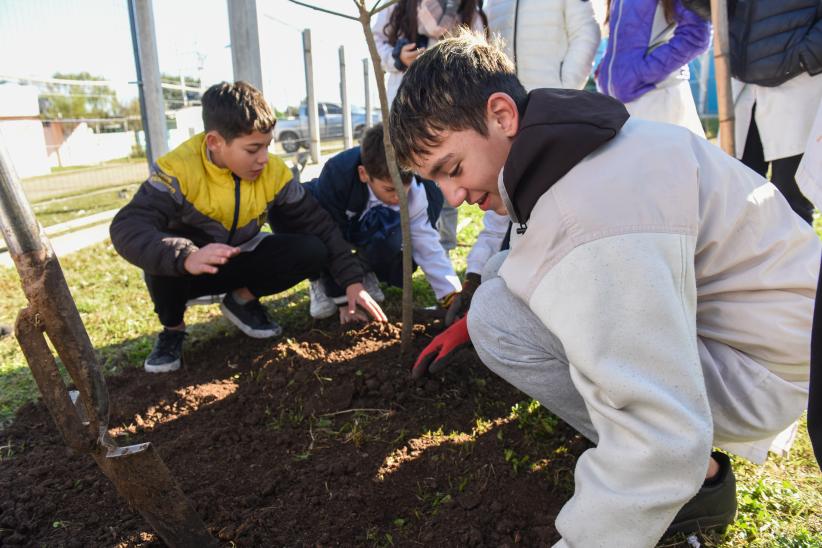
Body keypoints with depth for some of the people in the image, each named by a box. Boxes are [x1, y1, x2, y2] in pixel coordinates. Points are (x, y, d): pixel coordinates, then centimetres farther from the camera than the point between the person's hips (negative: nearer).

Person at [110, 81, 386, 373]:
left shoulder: (274, 172, -14)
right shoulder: (179, 169, -26)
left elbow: (317, 223, -11)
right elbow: (127, 228, -37)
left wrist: (352, 281, -20)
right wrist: (186, 257, -57)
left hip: (239, 263, 3)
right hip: (186, 273, -3)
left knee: (312, 250, -20)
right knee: (169, 256, -39)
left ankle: (243, 299, 5)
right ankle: (171, 327, -6)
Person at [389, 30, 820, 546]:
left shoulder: (587, 221, -34)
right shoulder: (560, 148, -1)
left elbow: (659, 444, -35)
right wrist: (470, 321, 11)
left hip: (761, 368, -9)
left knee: (500, 318, -24)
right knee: (503, 273, 10)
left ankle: (699, 476, -7)